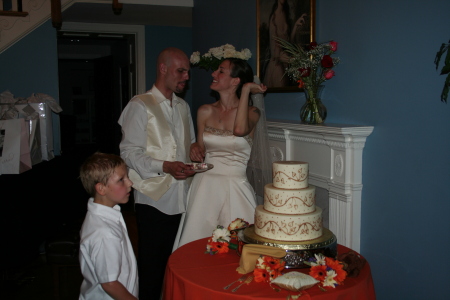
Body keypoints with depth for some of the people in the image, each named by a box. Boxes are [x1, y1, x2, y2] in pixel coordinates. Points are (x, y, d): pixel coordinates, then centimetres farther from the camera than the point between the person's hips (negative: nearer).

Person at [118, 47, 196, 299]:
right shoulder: (140, 105, -3)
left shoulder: (183, 106, 18)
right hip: (154, 200, -6)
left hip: (183, 199, 6)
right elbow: (129, 152, -10)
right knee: (151, 267, 1)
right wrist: (165, 166, -21)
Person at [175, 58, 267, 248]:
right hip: (205, 185, 3)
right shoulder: (205, 112, 7)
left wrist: (246, 90, -15)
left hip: (235, 187, -3)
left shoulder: (252, 112, -2)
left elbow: (240, 130, -26)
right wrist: (196, 149, -9)